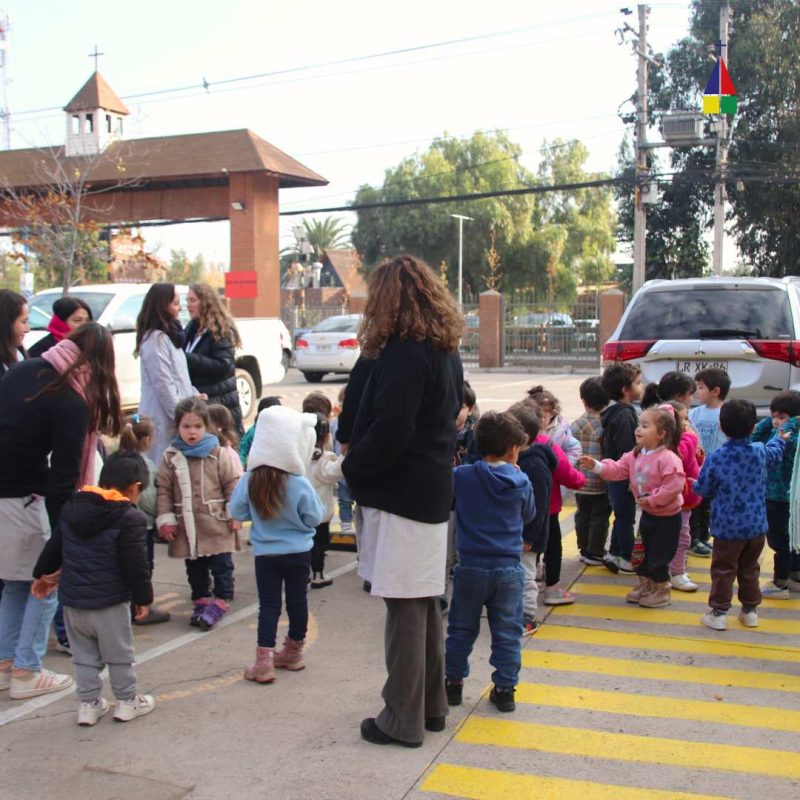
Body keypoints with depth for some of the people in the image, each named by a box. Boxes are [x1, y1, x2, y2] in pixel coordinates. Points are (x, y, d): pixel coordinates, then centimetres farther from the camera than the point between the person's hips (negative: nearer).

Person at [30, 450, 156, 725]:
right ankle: (127, 702, 22)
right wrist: (143, 598, -3)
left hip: (72, 599, 5)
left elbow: (53, 547, 16)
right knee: (119, 655, 11)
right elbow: (136, 565, -15)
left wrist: (43, 574, 31)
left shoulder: (71, 508, 5)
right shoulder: (130, 518, -15)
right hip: (109, 603, -5)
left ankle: (88, 703, 23)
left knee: (84, 655, 18)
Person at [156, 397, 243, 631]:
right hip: (186, 525, 3)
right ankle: (201, 600, 28)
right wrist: (165, 519, -1)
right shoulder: (171, 456, 0)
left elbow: (232, 484, -2)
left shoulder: (218, 453, -5)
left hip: (216, 523, -2)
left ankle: (221, 600, 17)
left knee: (221, 565, 4)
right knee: (194, 568, 14)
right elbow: (163, 490, 3)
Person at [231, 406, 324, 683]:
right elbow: (314, 517, -10)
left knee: (269, 605, 6)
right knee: (297, 601, 14)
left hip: (265, 553, 1)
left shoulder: (250, 481, -12)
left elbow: (237, 512, -3)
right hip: (297, 552, -1)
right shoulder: (300, 484, -18)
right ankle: (293, 652, 29)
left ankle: (264, 660, 1)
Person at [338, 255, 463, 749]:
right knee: (425, 603, 17)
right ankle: (431, 705, 29)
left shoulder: (404, 355, -17)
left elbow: (389, 430, -23)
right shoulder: (445, 352, 11)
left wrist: (352, 467, -6)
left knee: (405, 607, -1)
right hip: (433, 491, 9)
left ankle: (403, 720, 9)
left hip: (399, 495, -9)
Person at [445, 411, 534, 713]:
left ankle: (453, 682, 23)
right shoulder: (521, 482, -5)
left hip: (470, 567, 0)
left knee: (461, 630, 14)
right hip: (508, 569, 0)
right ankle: (505, 688, 14)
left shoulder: (460, 477, -9)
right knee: (507, 633, 10)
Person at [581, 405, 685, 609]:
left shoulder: (668, 459, -26)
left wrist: (652, 500, -24)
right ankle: (645, 585, 34)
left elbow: (673, 486, -29)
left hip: (666, 517, -8)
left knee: (658, 556, 1)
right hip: (647, 513, 8)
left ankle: (662, 591, 19)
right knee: (643, 553, 18)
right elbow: (618, 469, -1)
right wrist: (597, 466, -15)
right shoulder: (636, 455, 0)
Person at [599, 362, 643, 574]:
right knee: (626, 518, 1)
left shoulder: (615, 413, 10)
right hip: (623, 477, -10)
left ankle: (614, 554, 27)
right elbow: (626, 451, -24)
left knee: (621, 517, 19)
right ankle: (627, 560, 11)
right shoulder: (625, 416, -21)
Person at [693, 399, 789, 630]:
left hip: (727, 526, -4)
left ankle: (718, 612, 4)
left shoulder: (715, 458, -17)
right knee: (749, 569, 18)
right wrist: (780, 439, 44)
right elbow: (775, 454, 23)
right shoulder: (761, 452, -3)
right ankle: (750, 610, 26)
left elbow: (702, 489, -7)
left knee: (723, 570, 4)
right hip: (756, 525, 4)